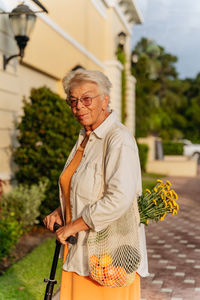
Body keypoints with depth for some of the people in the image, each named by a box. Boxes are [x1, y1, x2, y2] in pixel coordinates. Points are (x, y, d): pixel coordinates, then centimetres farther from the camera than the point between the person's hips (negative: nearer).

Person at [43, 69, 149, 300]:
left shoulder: (119, 138, -17)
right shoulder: (85, 138, 12)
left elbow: (120, 198, -28)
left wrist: (73, 226, -19)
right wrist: (60, 212, 6)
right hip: (81, 250, 8)